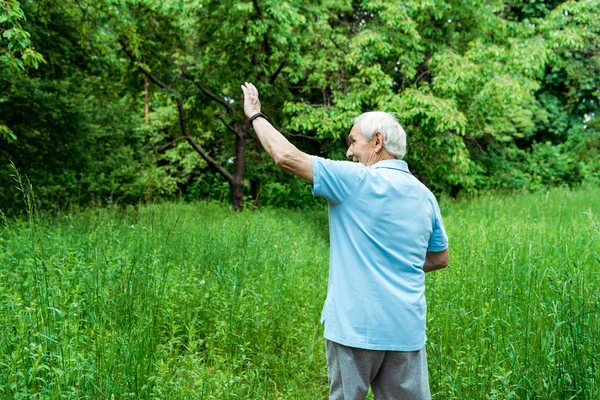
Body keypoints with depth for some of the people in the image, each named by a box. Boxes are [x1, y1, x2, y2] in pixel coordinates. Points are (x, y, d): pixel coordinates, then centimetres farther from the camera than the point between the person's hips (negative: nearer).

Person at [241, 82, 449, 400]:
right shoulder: (425, 196, 8)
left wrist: (256, 115, 4)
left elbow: (287, 157, -10)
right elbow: (440, 258, 20)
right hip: (407, 329, 6)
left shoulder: (358, 180, -11)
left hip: (356, 326, -5)